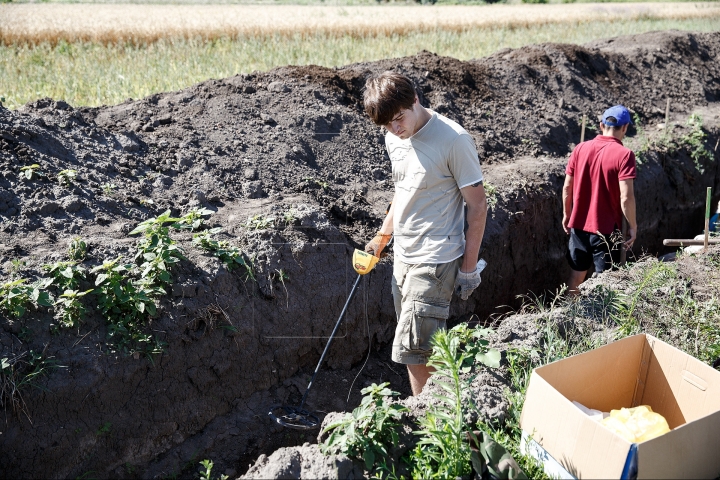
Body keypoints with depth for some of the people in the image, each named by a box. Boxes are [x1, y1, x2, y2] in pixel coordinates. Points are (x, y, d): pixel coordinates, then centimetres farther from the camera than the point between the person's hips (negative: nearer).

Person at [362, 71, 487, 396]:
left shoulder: (454, 140, -17)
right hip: (404, 257, 7)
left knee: (412, 351, -8)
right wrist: (382, 237, 17)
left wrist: (468, 269, -11)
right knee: (425, 349, 12)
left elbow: (478, 206, -12)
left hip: (435, 262, -7)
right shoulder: (394, 138, 5)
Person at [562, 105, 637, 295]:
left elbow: (567, 187, 5)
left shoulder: (580, 149, 0)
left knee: (576, 276, 17)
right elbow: (626, 197, -18)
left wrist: (567, 214, 18)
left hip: (579, 225, 5)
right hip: (607, 229, -4)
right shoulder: (624, 154, -14)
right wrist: (632, 226, -7)